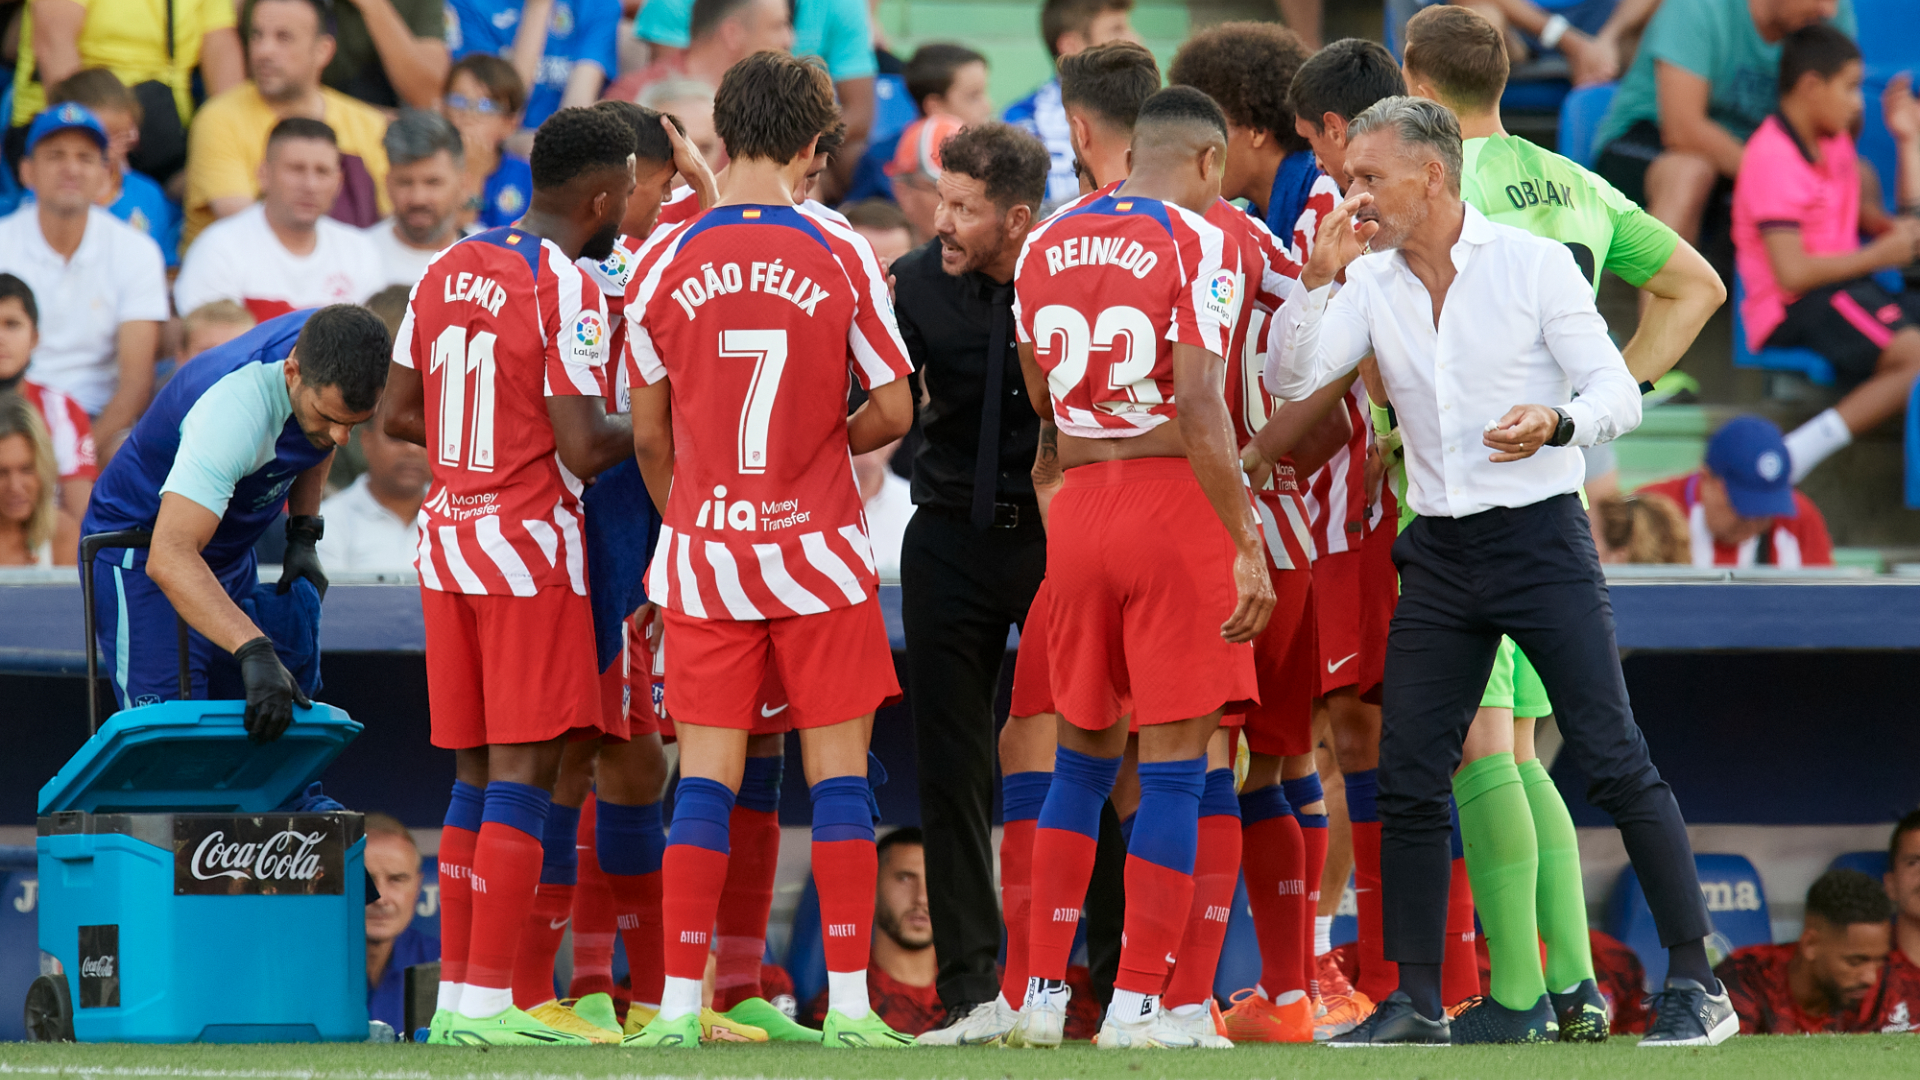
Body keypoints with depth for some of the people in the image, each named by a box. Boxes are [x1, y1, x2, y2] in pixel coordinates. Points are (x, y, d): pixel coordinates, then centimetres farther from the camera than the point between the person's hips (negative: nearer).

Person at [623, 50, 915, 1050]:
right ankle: (848, 1003, 2)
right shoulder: (841, 257, -7)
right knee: (837, 777, 4)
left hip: (703, 553, 1)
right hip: (819, 550, -1)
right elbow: (893, 412, -3)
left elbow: (648, 434, 3)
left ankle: (679, 1005, -1)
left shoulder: (664, 262, -2)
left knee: (705, 781, 4)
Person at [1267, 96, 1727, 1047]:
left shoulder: (1534, 263, -5)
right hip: (1440, 556, 5)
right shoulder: (1371, 285, 7)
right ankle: (1415, 1001, 9)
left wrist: (1556, 423, -27)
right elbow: (1290, 380, -1)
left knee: (1615, 761, -9)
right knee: (1407, 778, 1)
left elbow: (1618, 394, -7)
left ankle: (1694, 984, -5)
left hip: (1540, 540, -5)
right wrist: (1316, 280, -12)